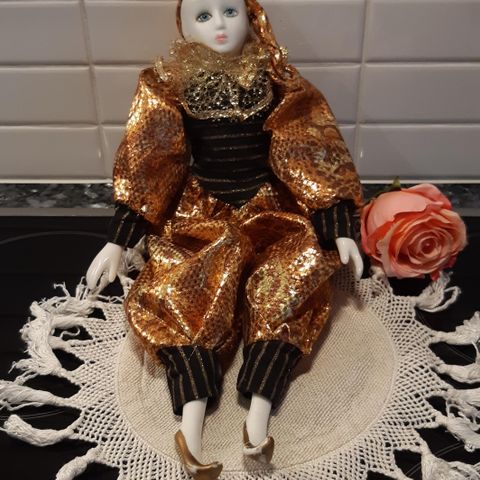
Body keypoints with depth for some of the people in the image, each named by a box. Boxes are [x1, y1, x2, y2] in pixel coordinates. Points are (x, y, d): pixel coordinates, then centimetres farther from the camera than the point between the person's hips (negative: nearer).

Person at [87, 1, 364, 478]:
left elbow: (313, 155, -3)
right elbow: (146, 166, -2)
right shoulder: (169, 86, 0)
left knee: (293, 276, -27)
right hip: (199, 212, 0)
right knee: (175, 291, -26)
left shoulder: (276, 83, -1)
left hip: (268, 207, 0)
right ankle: (192, 419, -30)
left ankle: (258, 414, -29)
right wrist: (117, 241, -8)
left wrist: (339, 229, -11)